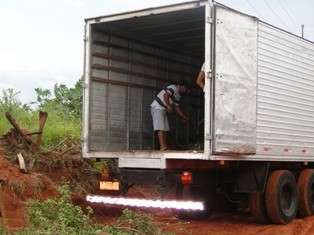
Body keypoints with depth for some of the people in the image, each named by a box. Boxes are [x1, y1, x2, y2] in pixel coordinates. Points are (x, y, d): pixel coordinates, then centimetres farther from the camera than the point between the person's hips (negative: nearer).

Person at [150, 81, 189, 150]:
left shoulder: (178, 96, 18)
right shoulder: (173, 88, -10)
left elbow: (177, 108, 22)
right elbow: (165, 95, -27)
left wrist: (184, 117, 18)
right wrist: (168, 106, -33)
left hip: (163, 110, 10)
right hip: (157, 108, -10)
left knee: (165, 129, 5)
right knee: (161, 128, -16)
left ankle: (164, 146, 5)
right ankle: (162, 147, -20)